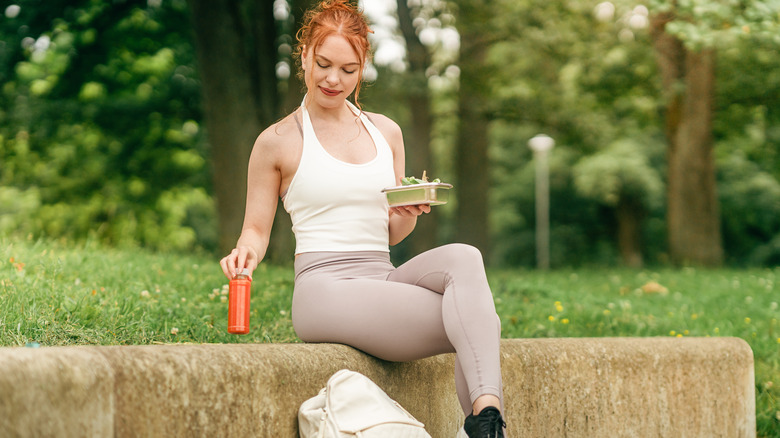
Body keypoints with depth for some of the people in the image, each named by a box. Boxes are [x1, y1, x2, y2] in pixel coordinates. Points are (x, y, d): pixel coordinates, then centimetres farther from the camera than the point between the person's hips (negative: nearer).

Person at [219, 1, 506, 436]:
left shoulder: (386, 132, 17)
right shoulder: (278, 142, 5)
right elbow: (257, 229, 8)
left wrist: (409, 213, -2)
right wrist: (246, 251, -16)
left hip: (383, 277, 5)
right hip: (323, 287, -5)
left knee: (463, 258, -32)